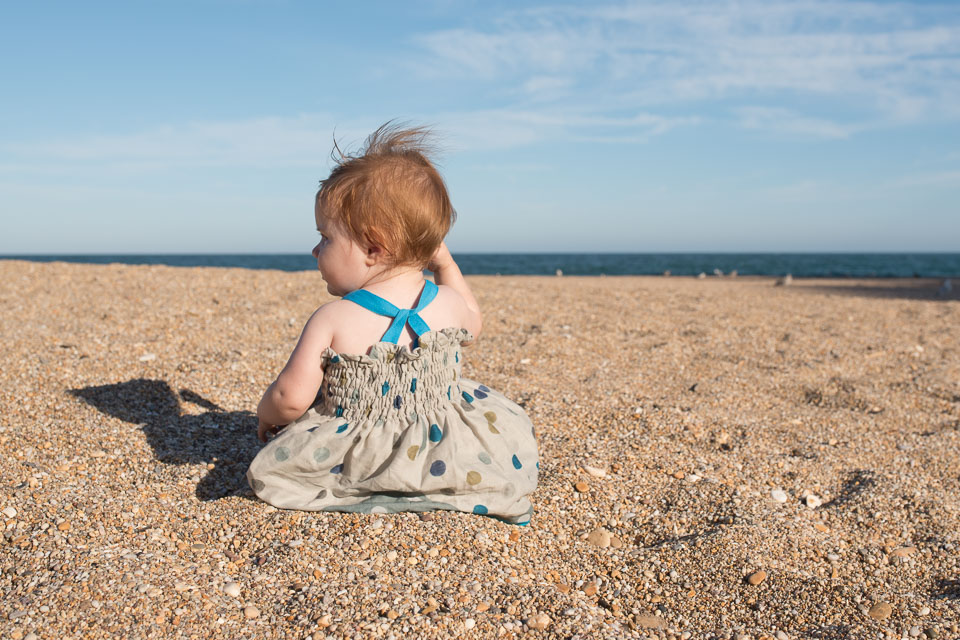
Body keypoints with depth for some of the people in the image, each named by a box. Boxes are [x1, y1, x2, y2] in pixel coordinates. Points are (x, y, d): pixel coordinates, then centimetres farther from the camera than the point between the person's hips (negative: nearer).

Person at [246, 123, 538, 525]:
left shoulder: (331, 320, -19)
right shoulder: (450, 304, -8)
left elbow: (291, 399, -18)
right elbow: (471, 327, 17)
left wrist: (267, 414, 6)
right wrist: (445, 263, 21)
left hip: (351, 461, -1)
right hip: (444, 455, 2)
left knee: (270, 465, 17)